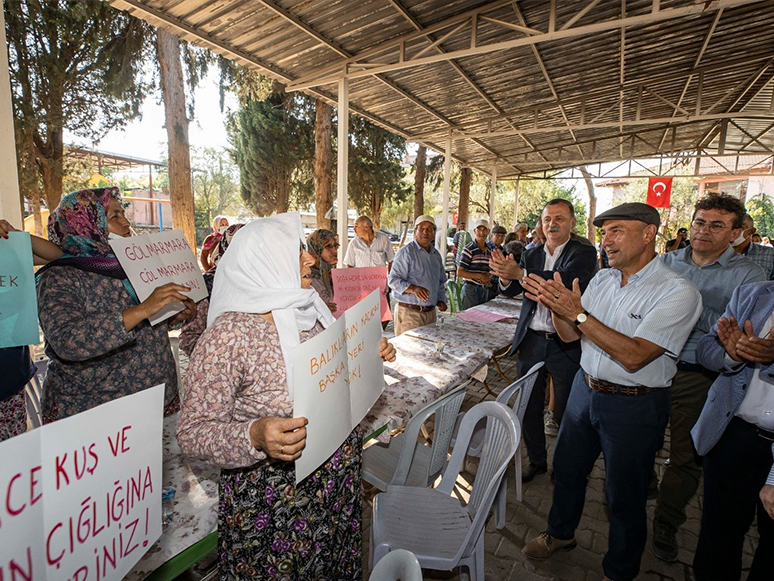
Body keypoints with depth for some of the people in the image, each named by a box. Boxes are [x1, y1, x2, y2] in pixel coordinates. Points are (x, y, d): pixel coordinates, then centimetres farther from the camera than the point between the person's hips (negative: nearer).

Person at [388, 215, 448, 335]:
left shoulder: (436, 255, 16)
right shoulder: (406, 252, -7)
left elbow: (441, 282, 27)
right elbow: (393, 280, -13)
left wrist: (441, 300, 11)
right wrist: (413, 289, -27)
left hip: (430, 312, 7)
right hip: (409, 312, -7)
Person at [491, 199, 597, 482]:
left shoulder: (583, 252, -6)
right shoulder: (531, 254, 9)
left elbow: (570, 280, -27)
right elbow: (511, 290, -1)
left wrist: (520, 273, -39)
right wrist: (506, 277, -26)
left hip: (566, 345, -4)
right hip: (531, 341, 4)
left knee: (565, 413, 8)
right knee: (529, 408, 14)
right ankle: (536, 460, 35)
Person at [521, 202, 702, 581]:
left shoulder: (678, 292, -18)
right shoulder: (602, 279, 2)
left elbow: (634, 356, -27)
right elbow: (570, 335, 4)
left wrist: (578, 312, -29)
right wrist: (556, 304, -16)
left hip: (634, 405, -6)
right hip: (585, 389, 6)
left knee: (624, 496, 13)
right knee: (567, 469, 21)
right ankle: (560, 534, 48)